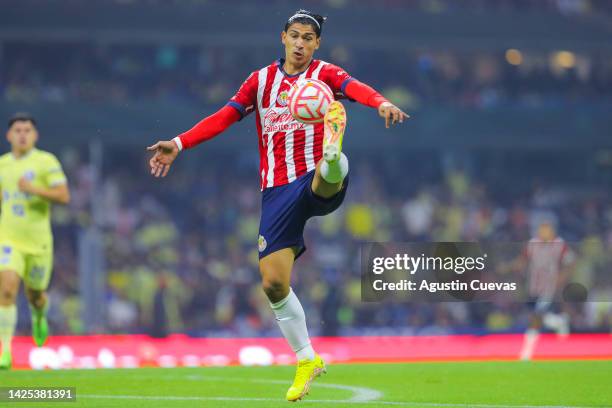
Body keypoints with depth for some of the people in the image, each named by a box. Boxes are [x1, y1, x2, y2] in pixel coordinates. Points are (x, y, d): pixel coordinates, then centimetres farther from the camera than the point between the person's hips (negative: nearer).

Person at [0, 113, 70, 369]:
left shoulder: (46, 161, -6)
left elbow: (64, 196, -13)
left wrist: (34, 189, -26)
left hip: (38, 242, -1)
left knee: (34, 296, 15)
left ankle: (39, 317, 54)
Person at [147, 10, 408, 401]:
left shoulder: (325, 73, 2)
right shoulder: (262, 80, 13)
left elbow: (356, 87, -19)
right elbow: (224, 117, 9)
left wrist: (382, 103, -40)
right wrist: (178, 144, -3)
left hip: (316, 184, -3)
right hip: (277, 190, 3)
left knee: (330, 173, -40)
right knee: (274, 283, -2)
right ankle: (307, 360, 13)